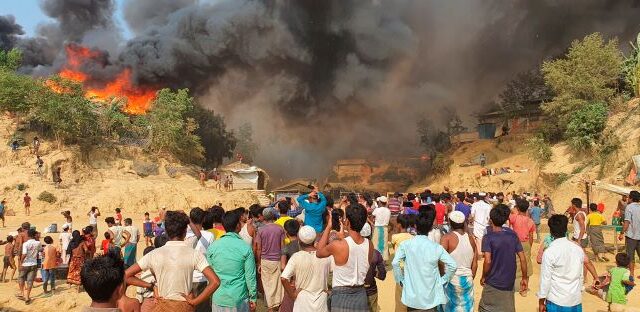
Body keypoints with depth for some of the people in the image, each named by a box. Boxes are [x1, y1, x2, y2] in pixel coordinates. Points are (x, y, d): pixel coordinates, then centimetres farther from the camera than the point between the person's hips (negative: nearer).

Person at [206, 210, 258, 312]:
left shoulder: (212, 247, -4)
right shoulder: (245, 248, -12)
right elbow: (250, 276, -9)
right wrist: (253, 298, 2)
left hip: (218, 299, 2)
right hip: (239, 300, -2)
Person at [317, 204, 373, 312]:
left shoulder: (337, 245, -21)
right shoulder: (369, 245, -7)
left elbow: (319, 253, 0)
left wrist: (328, 227, 3)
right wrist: (343, 237, 15)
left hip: (341, 296, -4)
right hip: (360, 295, 4)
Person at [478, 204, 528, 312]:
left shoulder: (488, 237, -14)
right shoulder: (513, 235, 0)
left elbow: (488, 261, -22)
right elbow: (523, 259, -1)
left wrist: (483, 277, -6)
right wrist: (525, 278, 9)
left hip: (493, 284, -5)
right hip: (509, 283, 5)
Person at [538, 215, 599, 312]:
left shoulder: (549, 252, -16)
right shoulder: (577, 248, -1)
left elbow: (545, 279, -12)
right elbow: (581, 275, 9)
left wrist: (541, 301, -3)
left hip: (557, 301, -5)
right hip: (576, 299, 5)